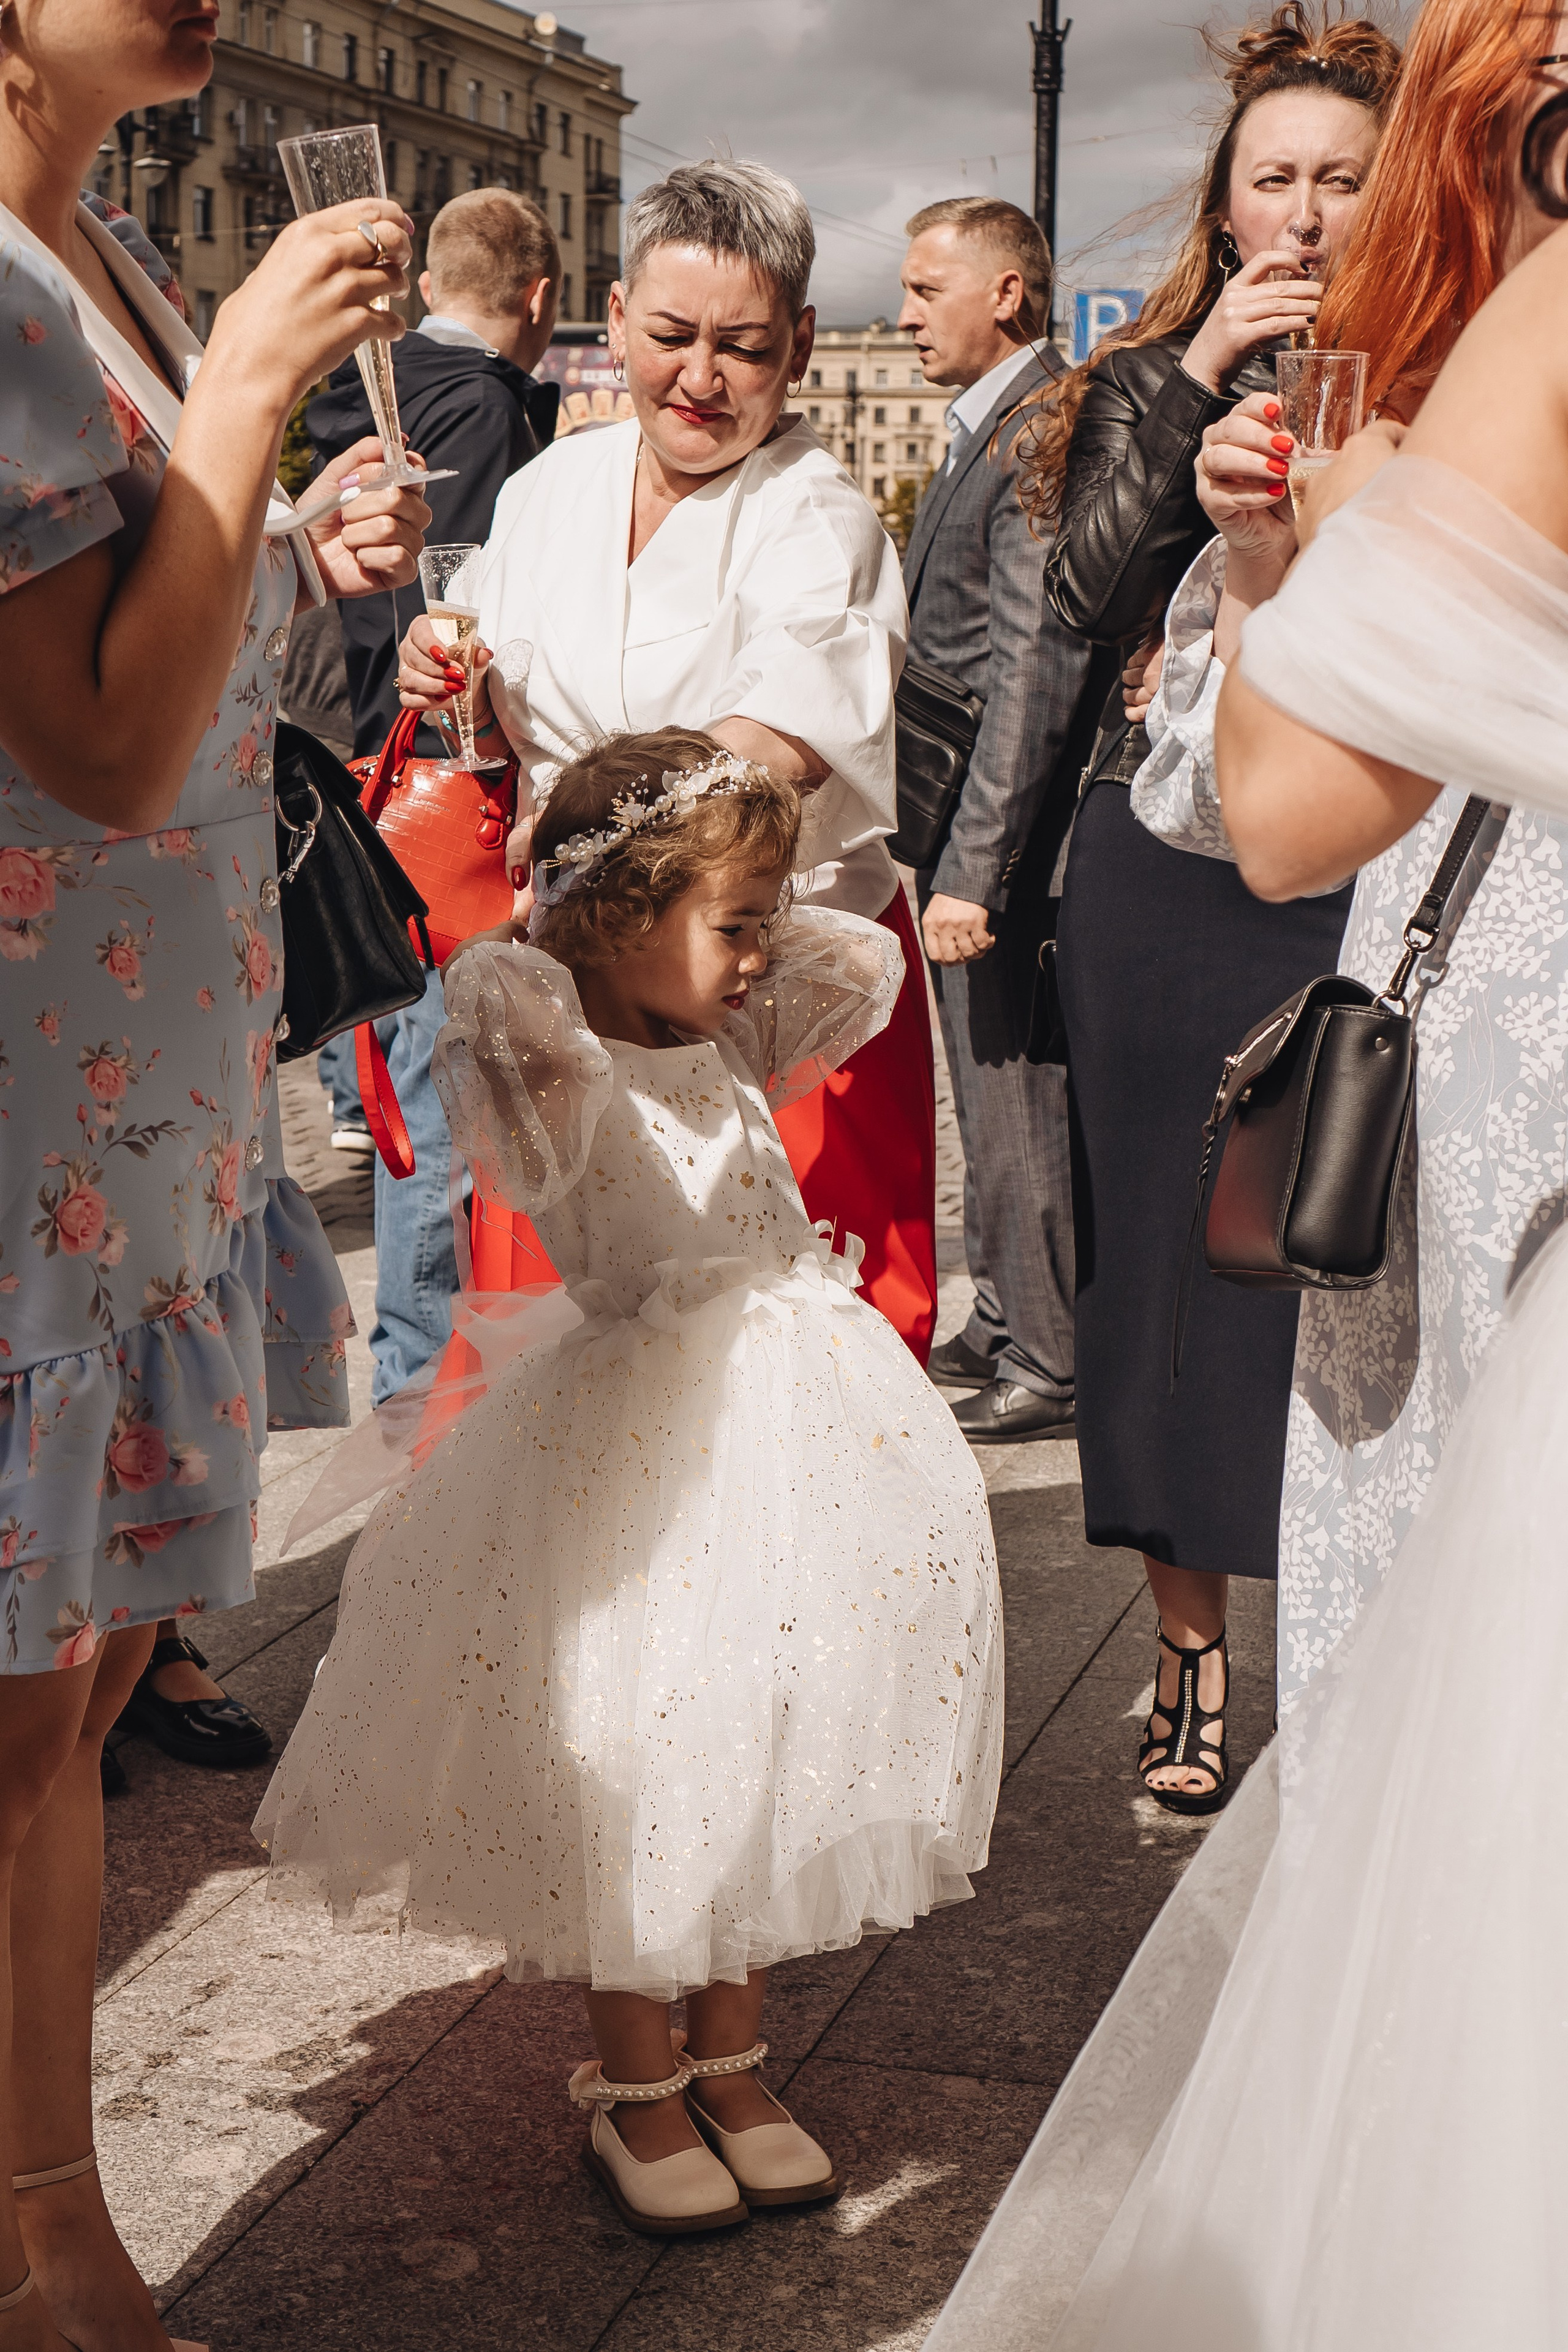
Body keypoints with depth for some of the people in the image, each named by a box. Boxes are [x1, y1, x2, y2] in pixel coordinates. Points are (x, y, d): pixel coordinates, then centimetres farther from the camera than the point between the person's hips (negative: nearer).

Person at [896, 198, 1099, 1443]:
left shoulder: (1042, 434, -17)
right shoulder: (991, 429, 15)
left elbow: (1035, 674, -22)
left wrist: (978, 869, -24)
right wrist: (949, 852, 16)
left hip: (1006, 825, -10)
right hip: (963, 822, 10)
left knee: (1015, 1096, -2)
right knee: (993, 1093, 18)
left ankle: (1050, 1365, 9)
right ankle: (1002, 1326, 30)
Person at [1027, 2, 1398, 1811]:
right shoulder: (1151, 383, 12)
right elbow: (1087, 594, -5)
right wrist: (1198, 382, -8)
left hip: (1358, 870, -1)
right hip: (1163, 870, 2)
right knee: (1167, 1247, 5)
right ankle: (1191, 1655, 18)